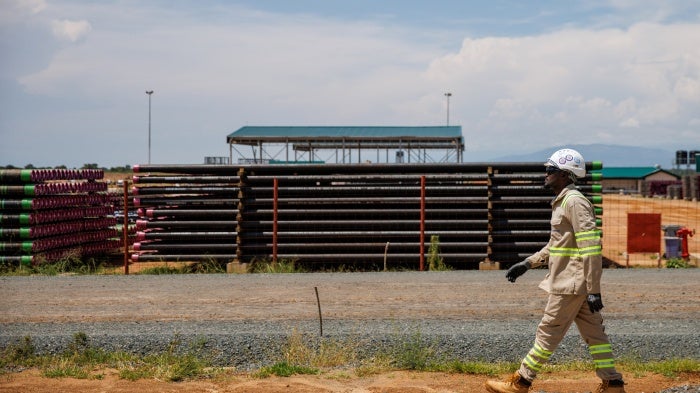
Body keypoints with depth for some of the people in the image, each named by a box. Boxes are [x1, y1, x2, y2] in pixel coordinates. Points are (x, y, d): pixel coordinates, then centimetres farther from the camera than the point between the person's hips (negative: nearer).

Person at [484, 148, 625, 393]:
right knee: (593, 333, 10)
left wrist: (593, 290, -23)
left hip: (570, 284, -10)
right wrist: (528, 263, 18)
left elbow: (591, 247, -21)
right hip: (579, 285, 10)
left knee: (548, 333, -1)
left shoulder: (574, 201, -16)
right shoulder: (562, 202, 16)